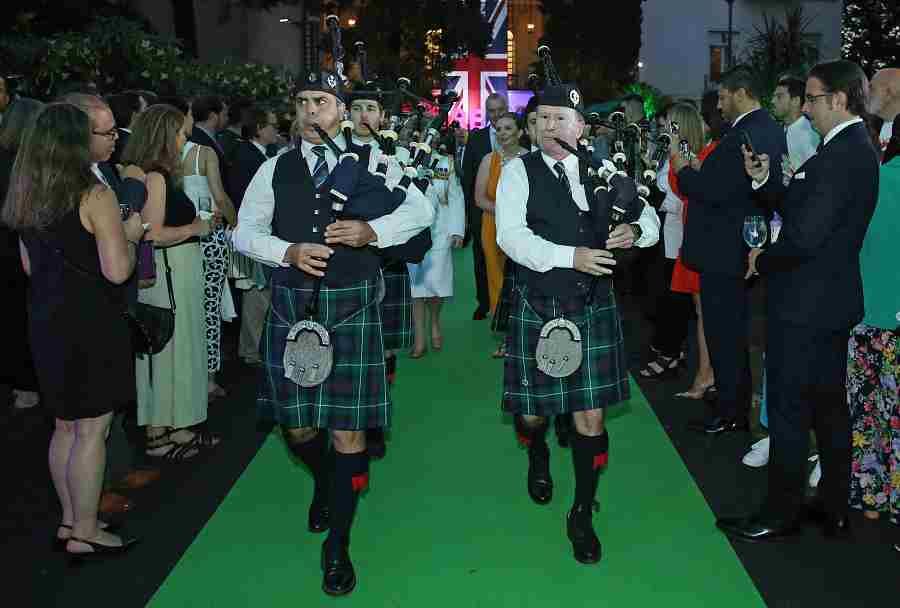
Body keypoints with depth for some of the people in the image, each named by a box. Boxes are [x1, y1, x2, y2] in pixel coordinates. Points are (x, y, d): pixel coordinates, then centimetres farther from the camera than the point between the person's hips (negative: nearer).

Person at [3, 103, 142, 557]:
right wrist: (130, 233, -3)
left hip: (46, 323, 8)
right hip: (91, 325, -8)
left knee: (65, 427, 18)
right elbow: (117, 270, -20)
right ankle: (85, 533, 12)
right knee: (92, 430, 3)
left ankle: (70, 520, 29)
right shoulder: (95, 197, -16)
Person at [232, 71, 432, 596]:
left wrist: (373, 232, -17)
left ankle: (338, 543, 14)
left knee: (349, 425, -1)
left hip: (352, 307, -2)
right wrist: (289, 252, -11)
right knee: (297, 423, 10)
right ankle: (324, 484, 46)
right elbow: (245, 233, 7)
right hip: (292, 306, 2)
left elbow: (421, 211, 0)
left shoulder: (370, 163, 5)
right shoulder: (275, 169, 9)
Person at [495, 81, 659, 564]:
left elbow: (650, 220, 8)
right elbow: (510, 235, -17)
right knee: (531, 409, 9)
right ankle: (538, 455, 47)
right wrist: (571, 256, -27)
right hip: (536, 308, -2)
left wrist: (635, 231, -17)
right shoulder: (518, 171, -3)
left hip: (593, 307, 2)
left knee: (590, 416, 1)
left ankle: (582, 515, 19)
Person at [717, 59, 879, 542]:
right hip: (832, 301, 10)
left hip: (804, 303, -10)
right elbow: (798, 205, 13)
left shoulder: (842, 155, -22)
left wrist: (762, 262, -10)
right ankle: (834, 509, 28)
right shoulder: (854, 148, 10)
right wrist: (764, 179, 0)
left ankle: (781, 514, 15)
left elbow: (804, 236, -27)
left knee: (788, 411, 2)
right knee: (829, 407, 17)